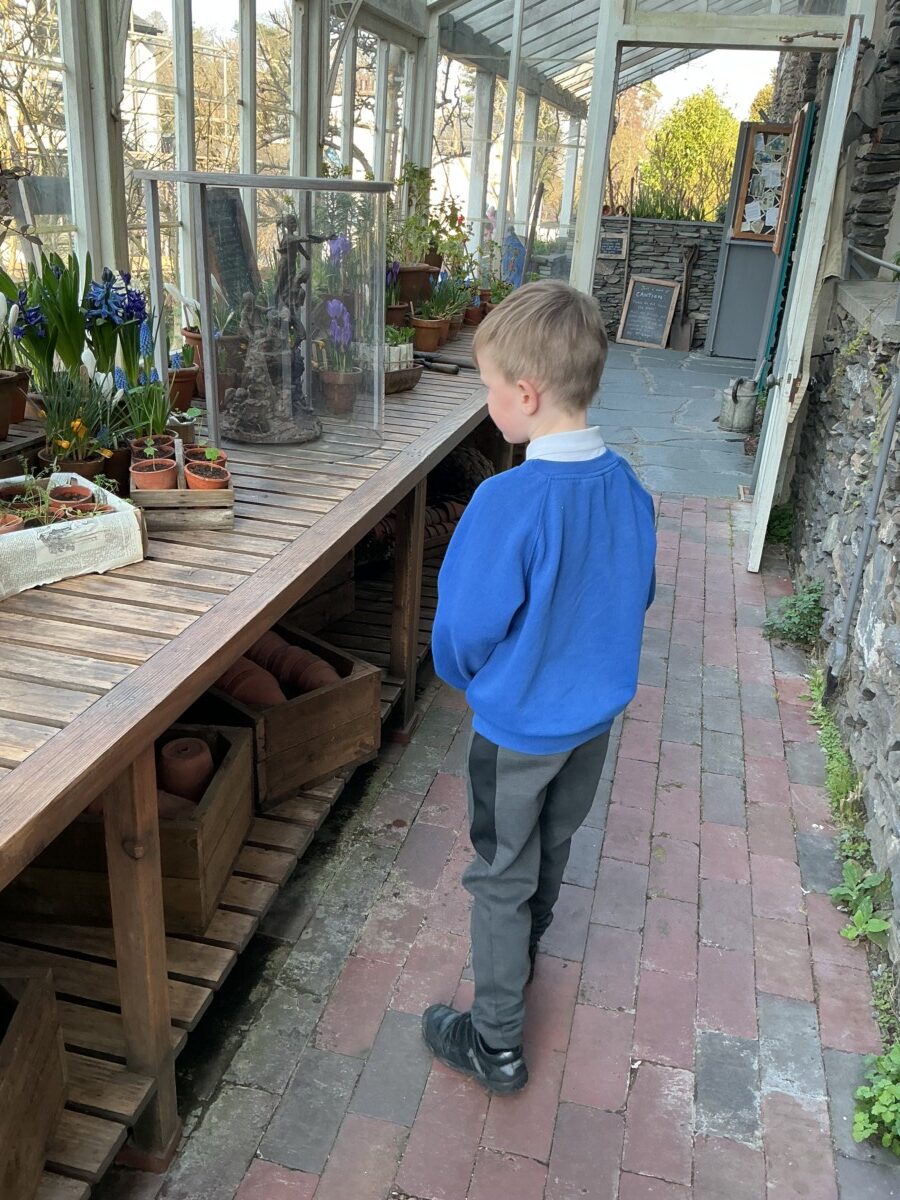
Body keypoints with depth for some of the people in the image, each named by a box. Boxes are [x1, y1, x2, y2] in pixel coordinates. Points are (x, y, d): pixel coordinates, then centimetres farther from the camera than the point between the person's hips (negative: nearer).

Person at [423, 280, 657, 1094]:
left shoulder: (510, 501, -30)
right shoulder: (628, 487, -9)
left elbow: (464, 630, -23)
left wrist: (467, 678, -1)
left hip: (519, 727, -6)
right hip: (596, 713, 7)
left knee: (503, 876, 12)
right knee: (553, 846, 28)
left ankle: (498, 1044, 28)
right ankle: (523, 952, 55)